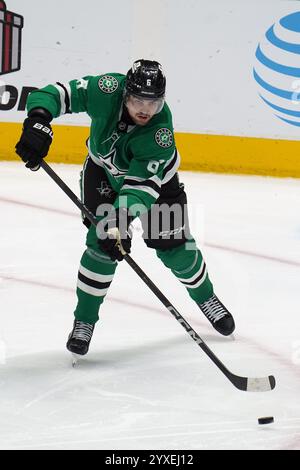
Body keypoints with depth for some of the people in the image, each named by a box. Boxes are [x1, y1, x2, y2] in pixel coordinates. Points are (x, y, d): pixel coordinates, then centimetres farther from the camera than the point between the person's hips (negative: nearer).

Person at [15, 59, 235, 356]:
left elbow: (140, 184, -42)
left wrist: (121, 221, -55)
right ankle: (84, 320, 0)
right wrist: (38, 124, -48)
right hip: (104, 170, 1)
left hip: (155, 176, -1)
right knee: (103, 243, -15)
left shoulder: (160, 133, -38)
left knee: (174, 246, 2)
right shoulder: (107, 90, -35)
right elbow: (58, 93, -30)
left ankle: (206, 298, 32)